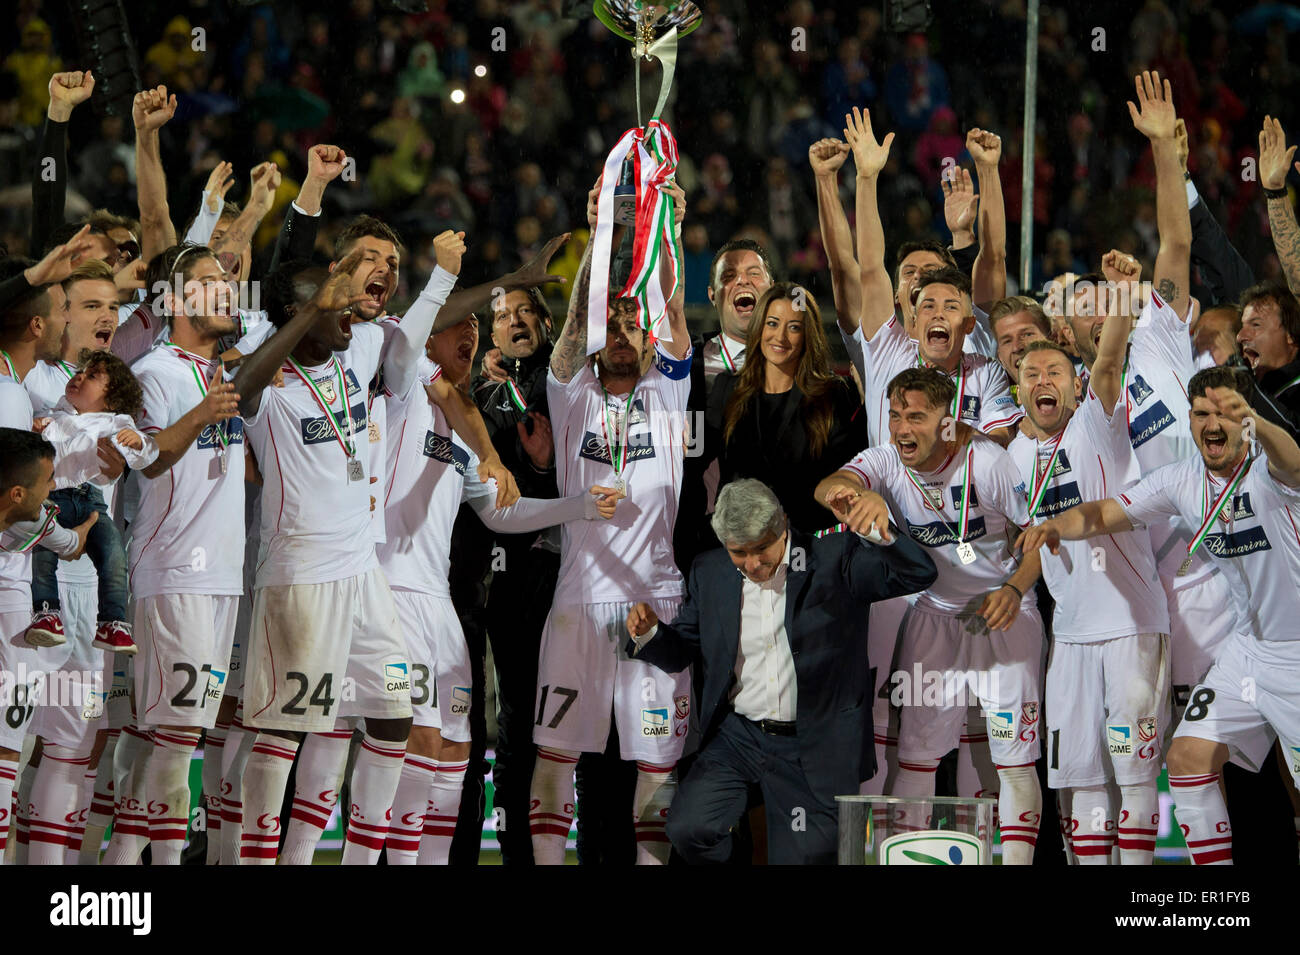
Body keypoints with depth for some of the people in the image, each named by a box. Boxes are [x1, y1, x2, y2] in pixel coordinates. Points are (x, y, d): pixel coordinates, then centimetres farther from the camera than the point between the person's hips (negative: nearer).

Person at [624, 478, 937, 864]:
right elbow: (680, 653, 13)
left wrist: (881, 533, -31)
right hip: (736, 738, 2)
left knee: (803, 858, -3)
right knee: (688, 829, -16)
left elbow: (919, 573, -11)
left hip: (811, 746, -2)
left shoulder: (833, 560, -6)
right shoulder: (710, 572, 4)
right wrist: (649, 632, -11)